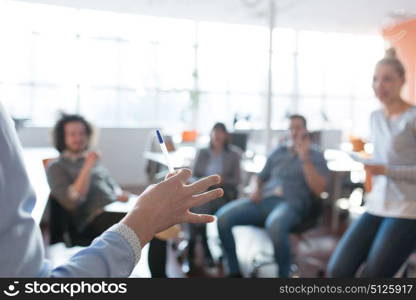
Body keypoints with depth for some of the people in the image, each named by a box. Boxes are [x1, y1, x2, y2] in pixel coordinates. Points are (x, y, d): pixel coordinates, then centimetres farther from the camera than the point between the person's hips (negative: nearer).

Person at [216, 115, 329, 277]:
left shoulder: (316, 155, 9)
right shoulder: (278, 151, 21)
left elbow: (319, 190, -5)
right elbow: (261, 177, 27)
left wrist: (305, 159, -12)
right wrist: (256, 190, 3)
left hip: (291, 203, -4)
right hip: (264, 199, 5)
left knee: (275, 226, -42)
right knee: (223, 217, -19)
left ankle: (284, 274, -19)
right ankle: (234, 271, -4)